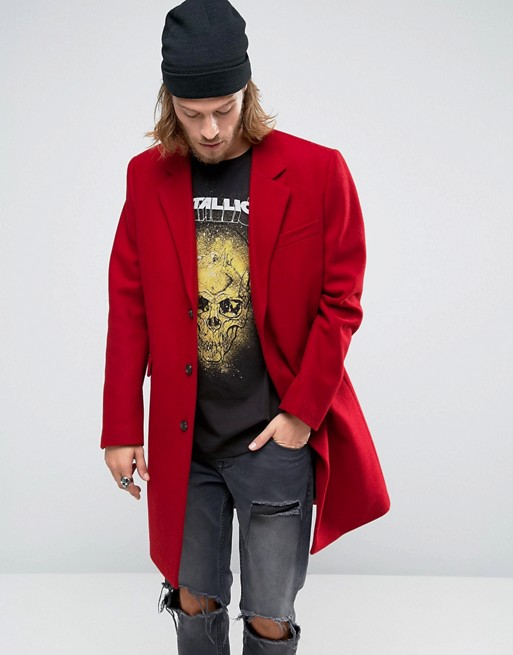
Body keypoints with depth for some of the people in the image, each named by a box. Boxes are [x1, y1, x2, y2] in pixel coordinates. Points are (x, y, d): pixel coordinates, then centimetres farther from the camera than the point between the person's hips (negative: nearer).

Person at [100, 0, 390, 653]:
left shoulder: (317, 172, -8)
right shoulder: (148, 176, 1)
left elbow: (341, 303, -4)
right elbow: (128, 307, 3)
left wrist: (303, 413, -9)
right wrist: (120, 428, 2)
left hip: (278, 436, -2)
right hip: (181, 440, 3)